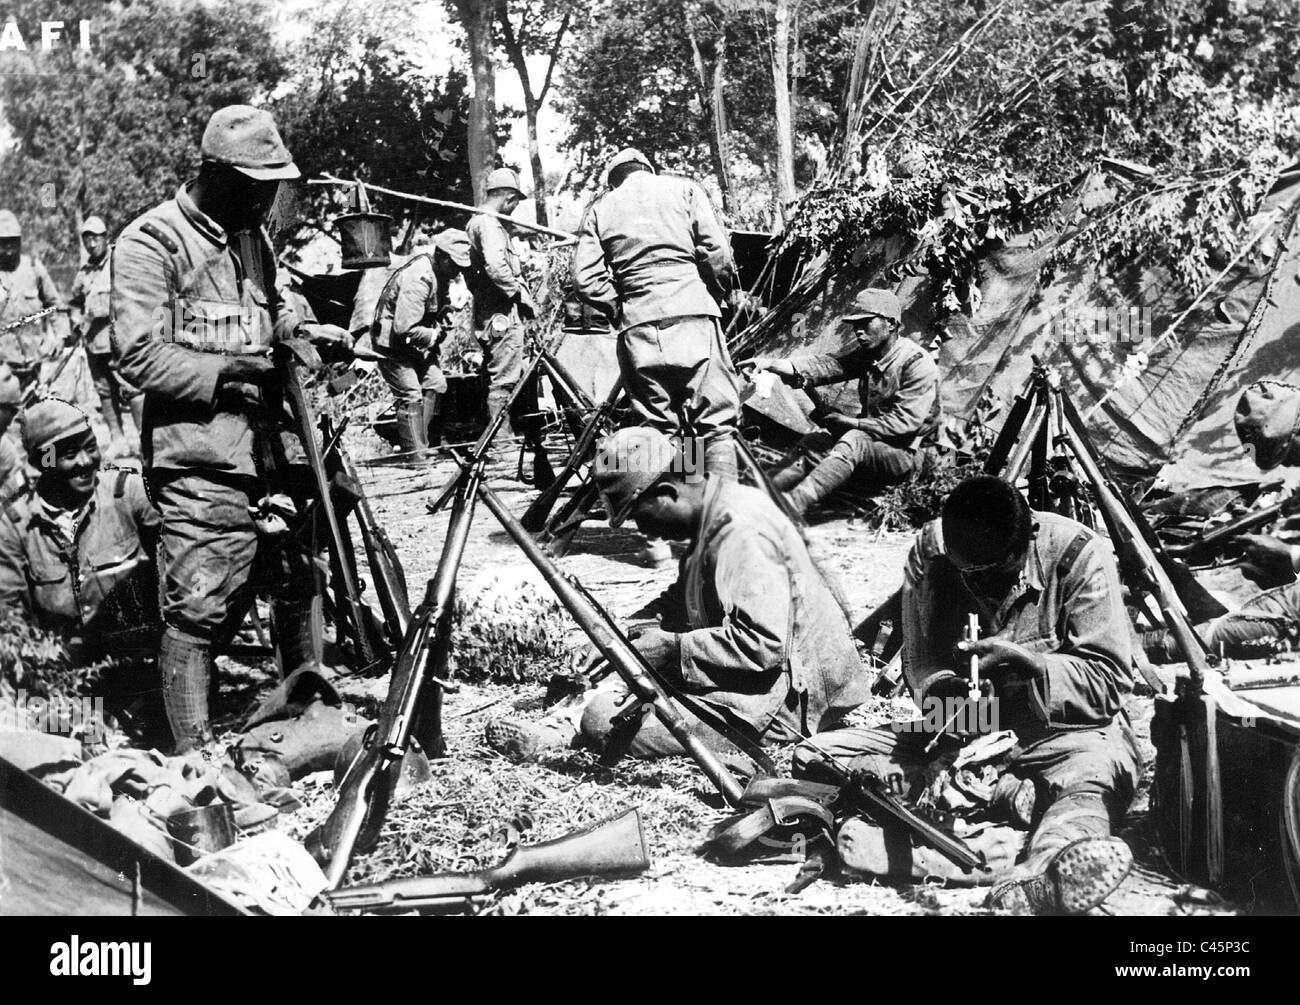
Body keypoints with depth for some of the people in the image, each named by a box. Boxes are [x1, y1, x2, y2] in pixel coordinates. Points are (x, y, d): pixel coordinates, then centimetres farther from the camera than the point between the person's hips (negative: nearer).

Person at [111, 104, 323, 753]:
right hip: (199, 462, -8)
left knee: (301, 577, 16)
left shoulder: (252, 238, 16)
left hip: (267, 450, 8)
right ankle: (194, 758, 1)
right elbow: (139, 358, -15)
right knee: (197, 613, -7)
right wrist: (228, 370, -17)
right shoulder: (152, 243, -9)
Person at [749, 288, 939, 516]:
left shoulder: (918, 364, -16)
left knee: (854, 441, -34)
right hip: (868, 441, 8)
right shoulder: (865, 352, 5)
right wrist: (772, 365, -27)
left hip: (904, 453, -8)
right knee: (813, 443, -14)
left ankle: (789, 508, -48)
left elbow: (903, 423, -21)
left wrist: (848, 421, -17)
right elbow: (826, 365, -11)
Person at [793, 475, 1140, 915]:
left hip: (1062, 731, -4)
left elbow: (1110, 681, -14)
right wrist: (943, 690, -25)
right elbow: (920, 667, -1)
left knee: (1098, 767, -41)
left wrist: (1024, 661, -30)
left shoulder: (1078, 554, -14)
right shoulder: (929, 553, -6)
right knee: (815, 757, -18)